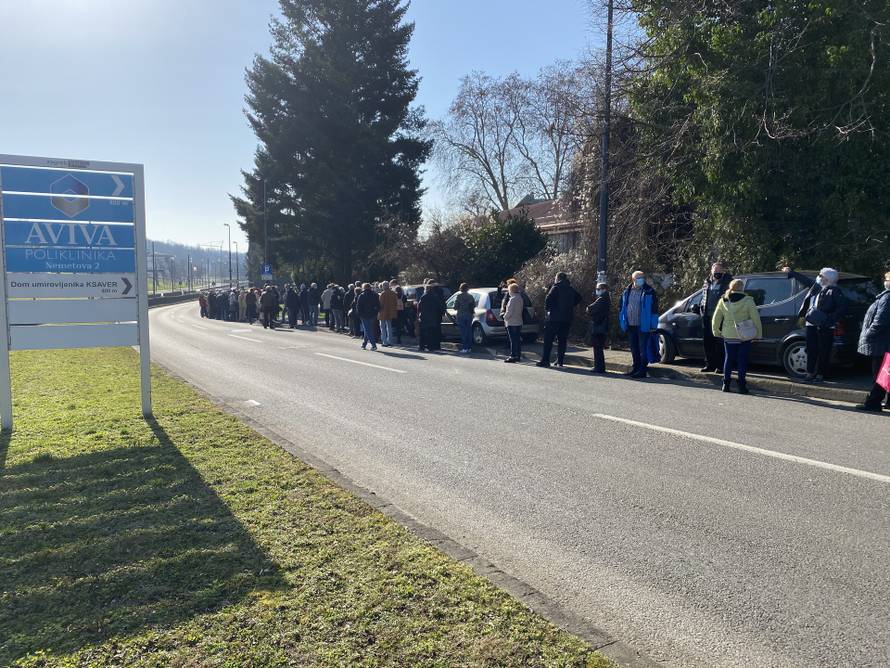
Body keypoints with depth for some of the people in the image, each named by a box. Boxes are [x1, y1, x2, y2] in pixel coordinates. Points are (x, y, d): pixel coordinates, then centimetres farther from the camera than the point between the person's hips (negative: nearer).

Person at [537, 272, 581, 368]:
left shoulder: (556, 288, -9)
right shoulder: (571, 290, 11)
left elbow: (548, 300, -17)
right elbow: (578, 298, 22)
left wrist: (547, 308, 0)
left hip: (554, 318, -6)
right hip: (567, 319, 6)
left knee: (548, 340, -2)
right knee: (562, 340, 11)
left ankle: (545, 360, -6)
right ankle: (560, 361, 11)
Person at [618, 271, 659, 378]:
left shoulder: (649, 292, -4)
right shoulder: (627, 292, 10)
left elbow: (654, 309, -6)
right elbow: (621, 308, 17)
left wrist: (653, 325, -11)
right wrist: (623, 322, 13)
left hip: (643, 325, -5)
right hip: (630, 325, 5)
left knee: (643, 348, -3)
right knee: (634, 348, 13)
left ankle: (643, 370, 2)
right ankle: (635, 367, 24)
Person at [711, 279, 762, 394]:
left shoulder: (723, 301, 1)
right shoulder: (748, 301, -9)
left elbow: (716, 319, 6)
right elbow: (756, 319, -8)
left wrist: (716, 332, 18)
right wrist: (758, 334, 0)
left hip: (728, 336, 3)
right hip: (744, 337, -3)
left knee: (728, 359, 12)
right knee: (742, 361, 4)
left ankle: (726, 384, 12)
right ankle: (742, 386, 5)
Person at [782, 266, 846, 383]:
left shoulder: (834, 291, -10)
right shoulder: (816, 286, 9)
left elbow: (843, 306, -15)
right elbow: (805, 280, 25)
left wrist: (830, 319, -19)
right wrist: (791, 273, 32)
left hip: (825, 326, -7)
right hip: (811, 324, 7)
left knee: (823, 351, 2)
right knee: (811, 350, 11)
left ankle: (820, 375, 11)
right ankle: (810, 373, 20)